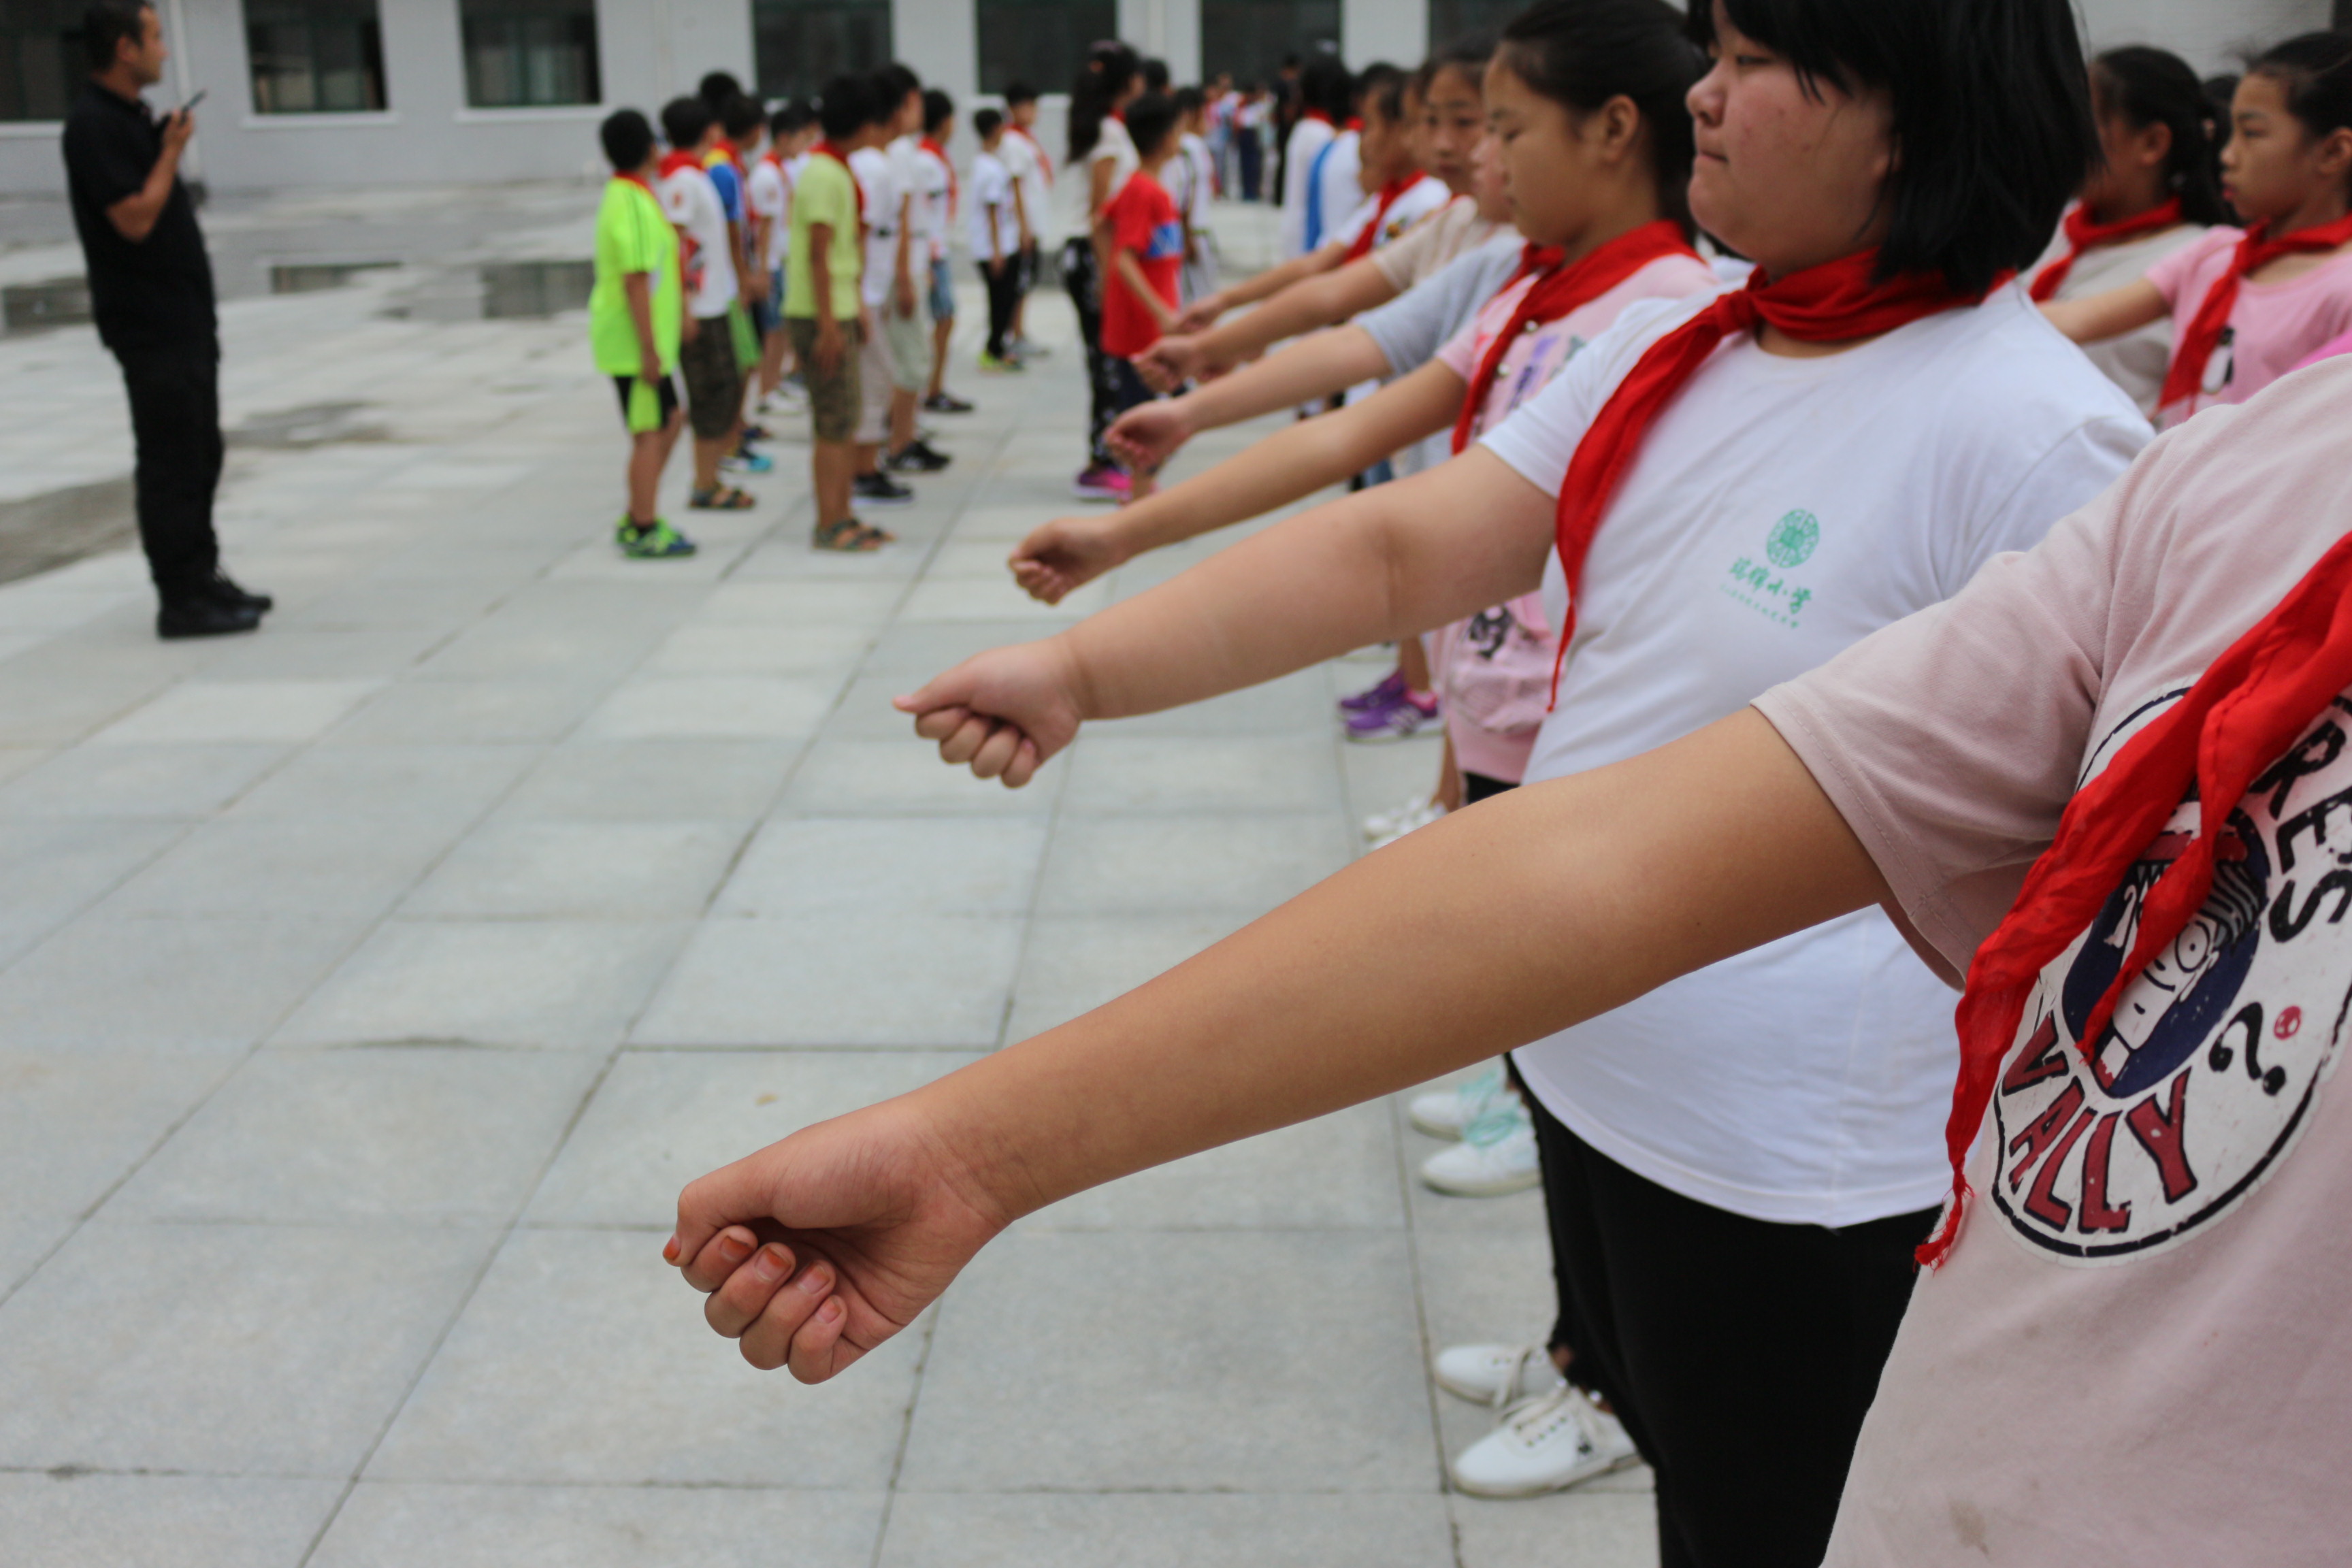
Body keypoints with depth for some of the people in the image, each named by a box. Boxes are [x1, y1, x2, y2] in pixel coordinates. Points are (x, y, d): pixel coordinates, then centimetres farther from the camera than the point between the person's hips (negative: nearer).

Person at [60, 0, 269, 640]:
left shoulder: (132, 116, 14)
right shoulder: (94, 124, -16)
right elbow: (135, 219, -22)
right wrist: (172, 150, -14)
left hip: (184, 317, 10)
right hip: (148, 323, -10)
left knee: (201, 454, 15)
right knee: (172, 462, -5)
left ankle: (204, 580, 25)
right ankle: (181, 602, 1)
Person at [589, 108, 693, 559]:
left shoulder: (625, 196, 14)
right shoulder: (633, 205, -18)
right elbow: (636, 281, -22)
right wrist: (649, 350, -22)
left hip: (644, 340, 10)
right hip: (634, 342, -10)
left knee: (668, 422, 16)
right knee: (650, 433, -4)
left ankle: (636, 520, 23)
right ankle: (644, 531, 3)